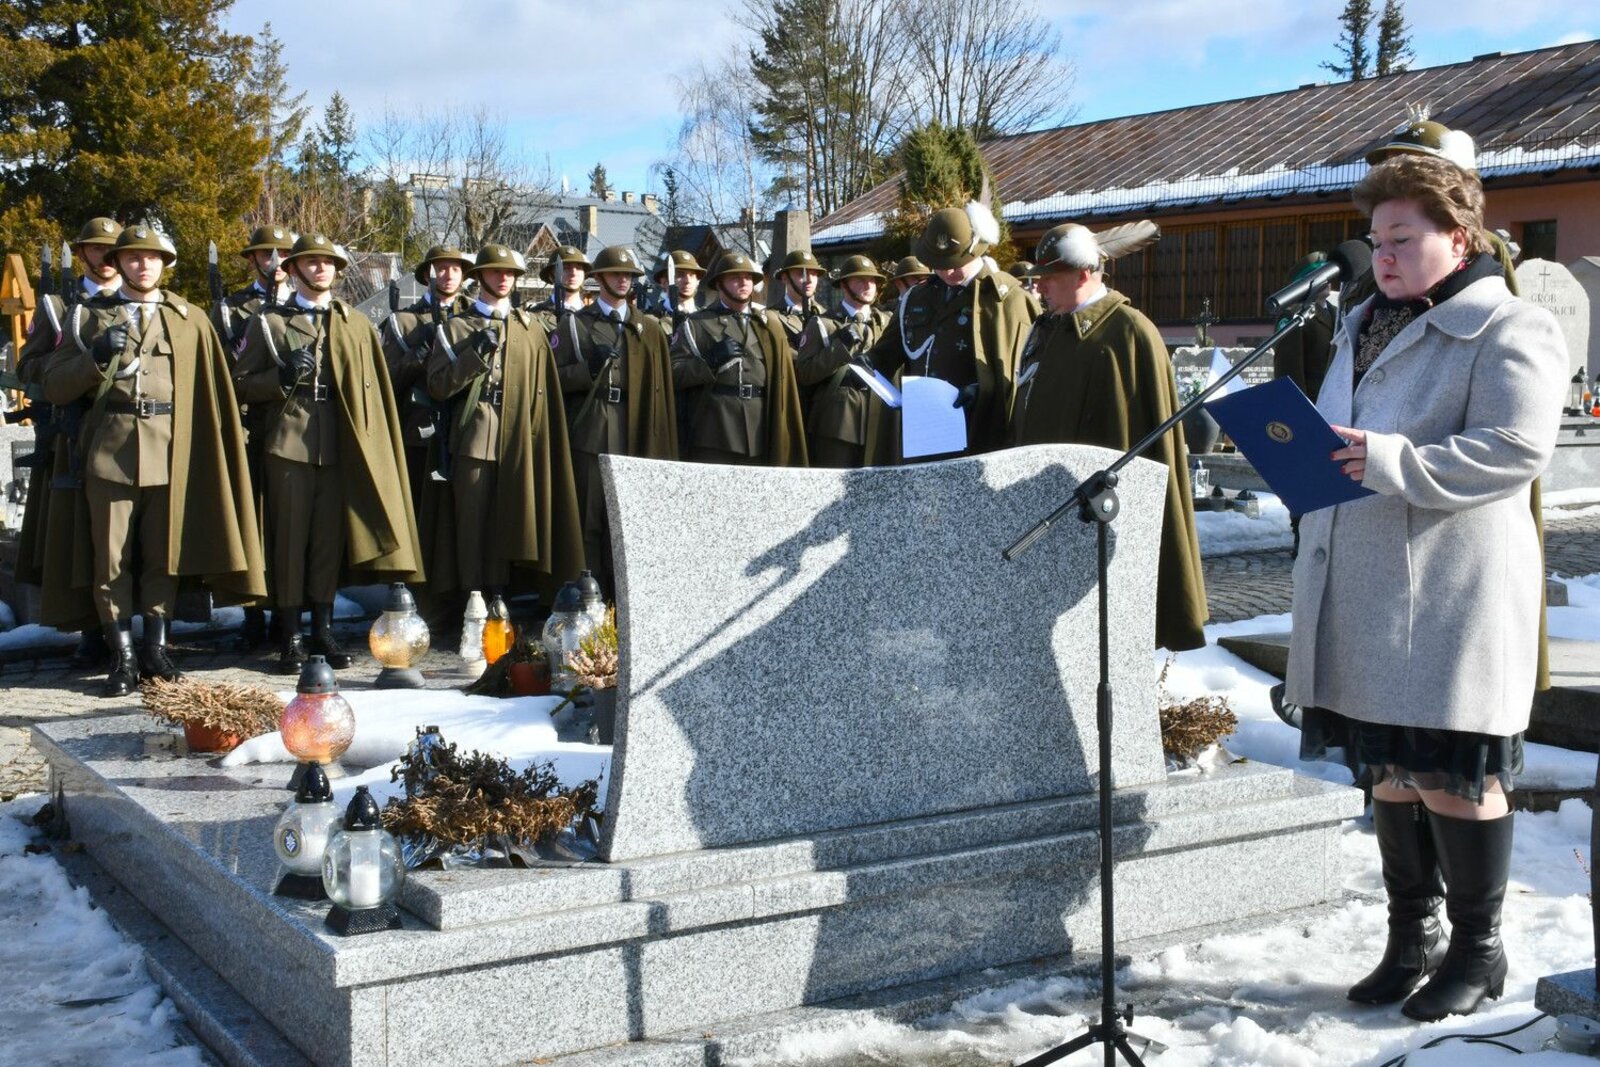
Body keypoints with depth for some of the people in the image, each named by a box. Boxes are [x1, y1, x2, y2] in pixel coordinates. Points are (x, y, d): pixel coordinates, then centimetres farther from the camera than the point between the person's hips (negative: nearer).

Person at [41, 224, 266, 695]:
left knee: (164, 554, 6)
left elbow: (211, 392, 8)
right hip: (110, 452, 0)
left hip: (171, 455, 0)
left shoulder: (190, 319, 11)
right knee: (111, 558, 1)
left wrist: (205, 455, 1)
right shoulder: (91, 315, 10)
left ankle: (155, 648, 17)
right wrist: (98, 356, -11)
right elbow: (54, 386, 5)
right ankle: (123, 654, 8)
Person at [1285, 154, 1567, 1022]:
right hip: (1361, 600, 8)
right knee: (1390, 769, 14)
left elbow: (1516, 449, -19)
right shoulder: (1362, 330, 19)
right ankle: (1412, 935, 27)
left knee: (1452, 774, -2)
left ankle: (1477, 948, 15)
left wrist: (1393, 462, -26)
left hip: (1453, 600, -8)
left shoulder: (1509, 331, -7)